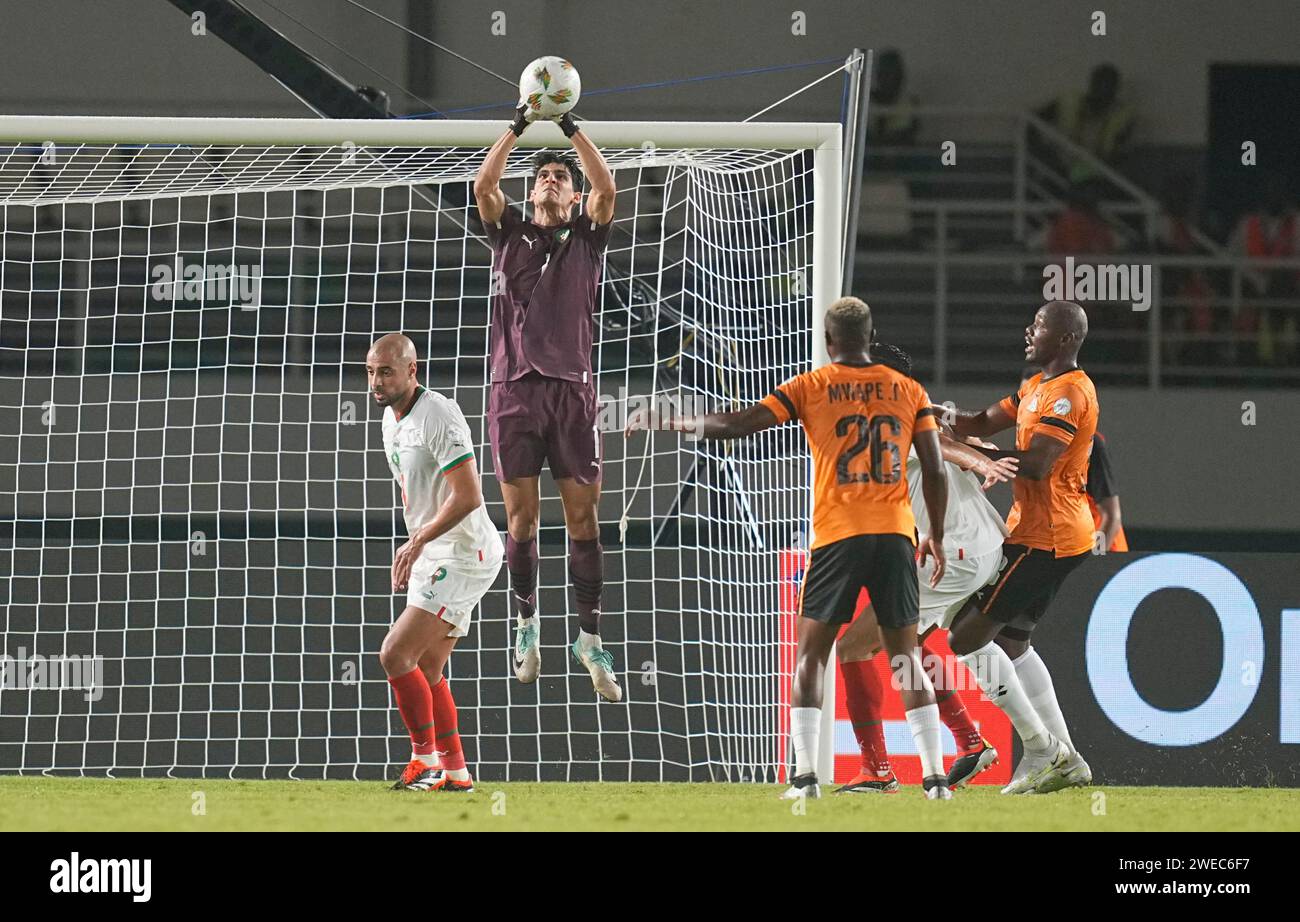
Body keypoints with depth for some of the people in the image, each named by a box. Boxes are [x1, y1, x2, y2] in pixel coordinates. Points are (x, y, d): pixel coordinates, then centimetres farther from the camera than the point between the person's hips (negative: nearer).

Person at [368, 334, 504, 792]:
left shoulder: (438, 417, -19)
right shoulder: (392, 420, 12)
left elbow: (468, 497, -25)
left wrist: (418, 541, -21)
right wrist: (411, 551, 18)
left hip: (464, 555, -10)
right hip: (432, 558, 10)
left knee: (395, 654, -16)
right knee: (425, 669, 14)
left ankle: (425, 759, -7)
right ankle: (455, 771, 21)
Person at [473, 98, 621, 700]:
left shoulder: (586, 238, 12)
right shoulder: (510, 235, 14)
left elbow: (607, 189, -5)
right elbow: (483, 185, -1)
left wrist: (571, 129, -6)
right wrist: (519, 127, -5)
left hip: (572, 389, -1)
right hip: (515, 388, 1)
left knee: (582, 516, -3)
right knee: (521, 516, 1)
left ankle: (589, 635, 1)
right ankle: (526, 622, 15)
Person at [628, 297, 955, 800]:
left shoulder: (811, 387, 1)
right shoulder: (909, 391, 9)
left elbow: (737, 424, -4)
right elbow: (935, 470, 6)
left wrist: (665, 422, 7)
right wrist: (936, 535, 19)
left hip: (837, 536, -3)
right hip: (897, 534, 3)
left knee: (810, 655, 6)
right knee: (905, 655, 8)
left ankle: (805, 775, -5)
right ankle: (935, 777, 1)